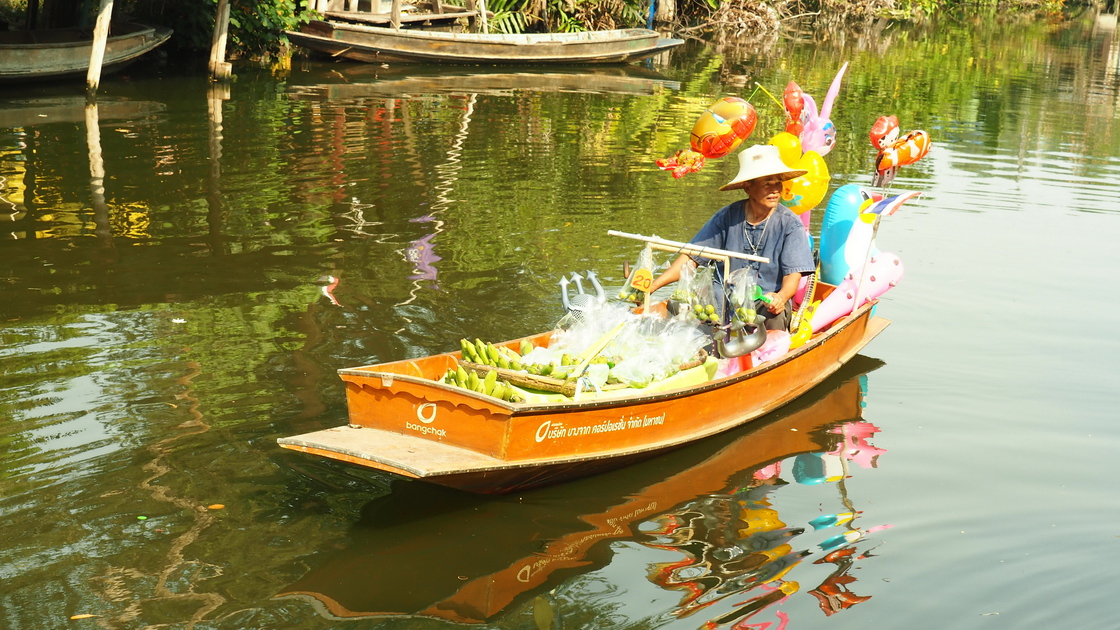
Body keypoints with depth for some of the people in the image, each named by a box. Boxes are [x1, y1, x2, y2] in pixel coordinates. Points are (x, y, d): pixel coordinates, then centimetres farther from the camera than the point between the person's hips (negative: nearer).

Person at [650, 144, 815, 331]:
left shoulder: (790, 223, -4)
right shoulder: (727, 217, -1)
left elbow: (793, 274, -10)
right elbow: (690, 258, -1)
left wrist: (781, 297, -35)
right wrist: (652, 286, -13)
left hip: (768, 300, -1)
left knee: (774, 317, -36)